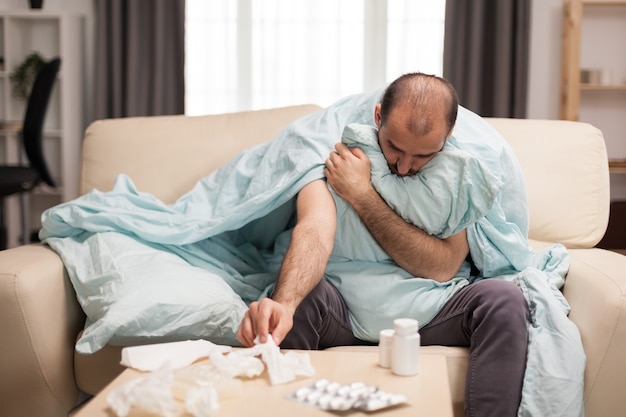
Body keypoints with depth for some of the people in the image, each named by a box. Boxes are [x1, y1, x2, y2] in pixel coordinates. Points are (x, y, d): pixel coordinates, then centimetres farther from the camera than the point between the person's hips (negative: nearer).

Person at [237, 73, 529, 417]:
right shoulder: (338, 148, -11)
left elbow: (443, 268, -15)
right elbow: (315, 233, -29)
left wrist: (362, 196, -20)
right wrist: (283, 302, -50)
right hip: (342, 310, -1)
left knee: (504, 299, -27)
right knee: (298, 293, -33)